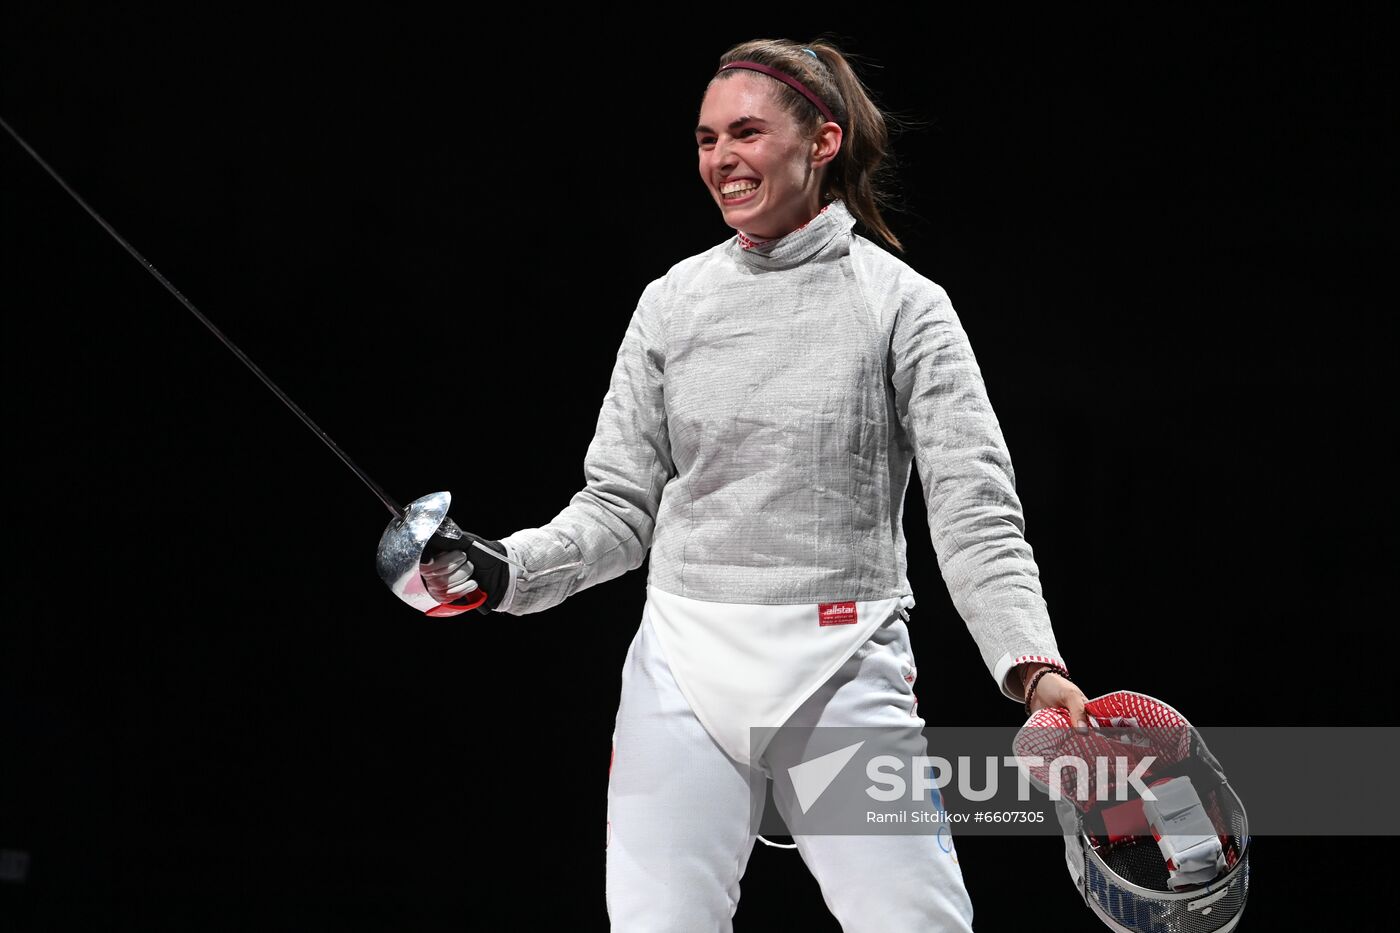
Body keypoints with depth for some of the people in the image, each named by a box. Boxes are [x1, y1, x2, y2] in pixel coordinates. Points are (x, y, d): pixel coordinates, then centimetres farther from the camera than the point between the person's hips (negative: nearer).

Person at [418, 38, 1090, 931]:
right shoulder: (674, 301, 7)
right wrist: (500, 572, -8)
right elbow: (620, 508, 11)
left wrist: (1035, 666, -24)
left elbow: (975, 512, -9)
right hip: (687, 665, 3)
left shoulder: (901, 302, -2)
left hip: (843, 667, -3)